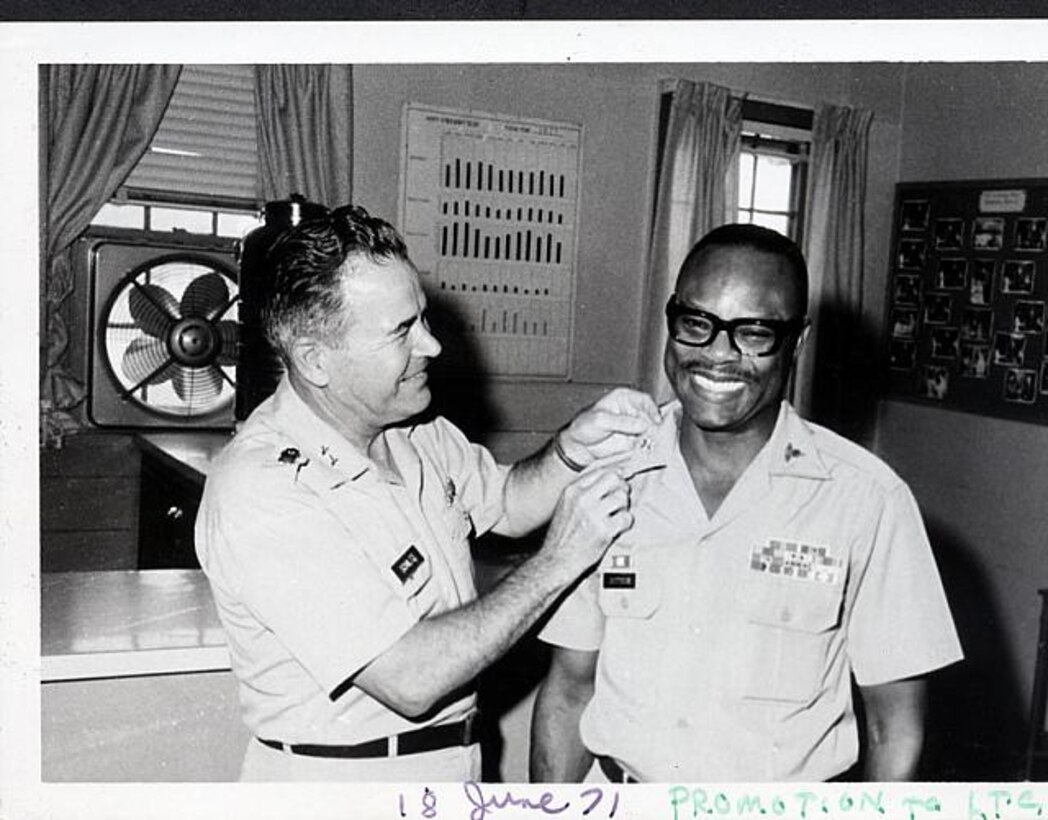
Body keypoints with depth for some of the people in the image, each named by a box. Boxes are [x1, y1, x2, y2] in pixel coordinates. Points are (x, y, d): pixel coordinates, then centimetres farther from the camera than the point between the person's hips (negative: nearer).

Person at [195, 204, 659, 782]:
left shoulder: (413, 428, -3)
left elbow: (505, 502, 11)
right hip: (339, 777, -7)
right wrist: (559, 560, -24)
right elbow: (412, 681, -30)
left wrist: (574, 448, -9)